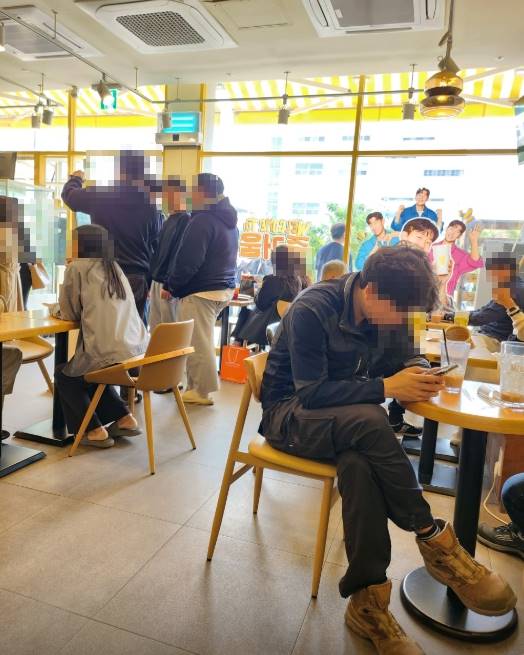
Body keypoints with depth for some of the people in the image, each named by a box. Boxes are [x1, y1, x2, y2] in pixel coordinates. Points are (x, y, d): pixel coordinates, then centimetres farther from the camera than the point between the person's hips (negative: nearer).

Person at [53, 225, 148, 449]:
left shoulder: (76, 267, 1)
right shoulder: (114, 267, 19)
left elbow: (70, 314, 5)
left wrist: (56, 309, 25)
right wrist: (63, 308, 29)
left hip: (110, 355, -6)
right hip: (139, 350, 7)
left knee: (64, 376, 22)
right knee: (90, 374, 33)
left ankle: (94, 430, 15)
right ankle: (124, 418, 25)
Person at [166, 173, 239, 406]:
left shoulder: (202, 221, -16)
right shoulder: (229, 220, 14)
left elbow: (188, 262, -20)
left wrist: (171, 287, -6)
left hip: (200, 291, -10)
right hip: (223, 289, 10)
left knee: (197, 344, 0)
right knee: (203, 342, 18)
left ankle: (202, 391, 9)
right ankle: (200, 387, 26)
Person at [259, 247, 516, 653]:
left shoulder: (385, 312, -3)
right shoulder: (312, 311, -23)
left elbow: (397, 358, 7)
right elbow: (311, 392, -25)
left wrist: (417, 373, -18)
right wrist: (386, 388, -30)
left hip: (345, 421, 5)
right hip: (290, 414, -5)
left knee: (358, 462, -32)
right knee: (369, 421, -35)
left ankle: (368, 601, -24)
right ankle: (433, 538, -20)